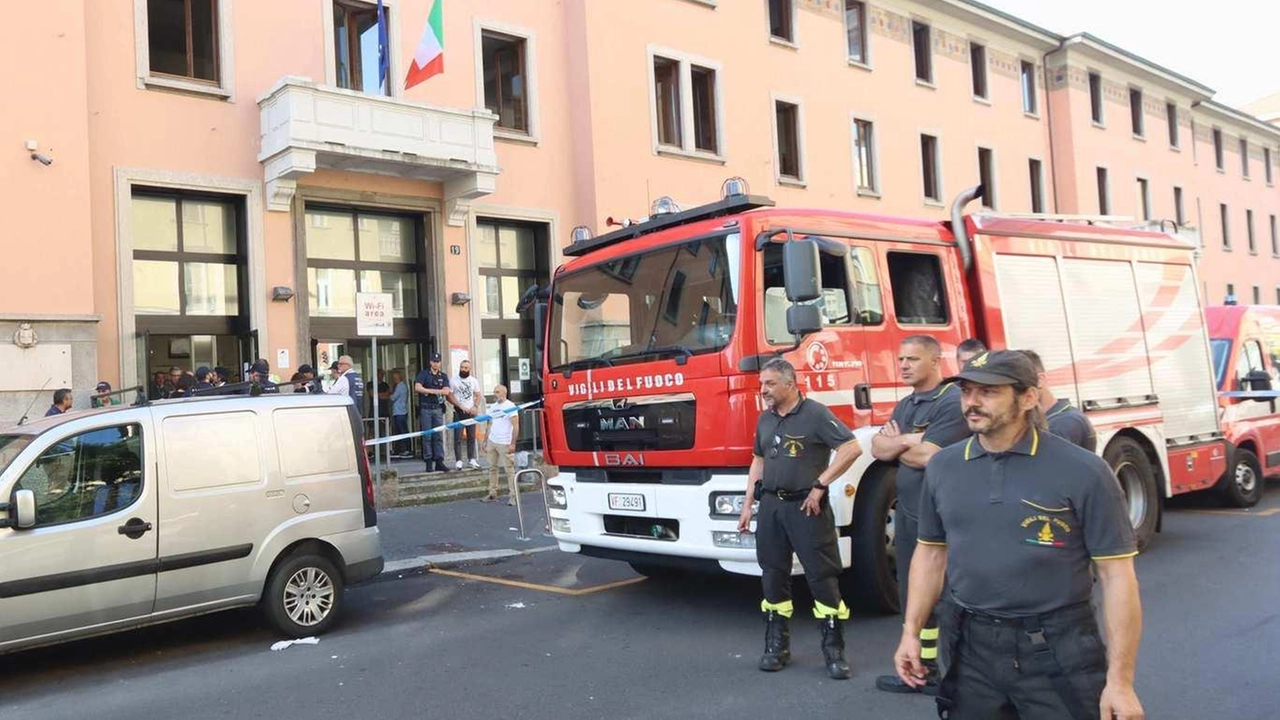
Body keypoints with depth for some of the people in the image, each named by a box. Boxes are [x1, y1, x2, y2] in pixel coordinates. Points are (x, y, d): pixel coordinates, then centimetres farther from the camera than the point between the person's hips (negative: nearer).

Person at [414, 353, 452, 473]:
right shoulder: (423, 374, 3)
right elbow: (417, 388, -12)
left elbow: (446, 391, -1)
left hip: (438, 409, 3)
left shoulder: (443, 376, 12)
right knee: (427, 436, -2)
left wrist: (429, 391, -8)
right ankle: (428, 462, 1)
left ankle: (439, 462, 2)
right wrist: (436, 391, -9)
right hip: (425, 409, -3)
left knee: (438, 436, 1)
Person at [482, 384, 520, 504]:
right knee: (492, 468, 9)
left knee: (510, 470, -5)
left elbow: (516, 426, -10)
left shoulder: (510, 406, -6)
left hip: (504, 444, -7)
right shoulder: (493, 407, 14)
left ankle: (514, 496, -2)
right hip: (492, 442, 7)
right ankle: (492, 494, 16)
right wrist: (485, 442, 12)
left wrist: (512, 444, -17)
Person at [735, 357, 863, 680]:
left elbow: (852, 448, -15)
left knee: (822, 575, -3)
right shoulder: (765, 419, 11)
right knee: (773, 575, 10)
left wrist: (819, 486, -15)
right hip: (771, 505, 6)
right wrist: (747, 505, 13)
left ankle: (834, 650, 6)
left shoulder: (815, 414, -10)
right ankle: (777, 646, 21)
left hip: (806, 506, -6)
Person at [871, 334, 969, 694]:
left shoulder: (952, 402, -14)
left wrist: (895, 443, -3)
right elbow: (877, 448, 5)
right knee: (913, 595, 14)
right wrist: (906, 440, -14)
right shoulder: (904, 406, 15)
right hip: (907, 513, 9)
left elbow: (927, 456, -21)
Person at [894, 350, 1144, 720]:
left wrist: (1120, 680, -12)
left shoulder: (1083, 472, -12)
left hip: (1057, 652, -3)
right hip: (969, 648, 4)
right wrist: (911, 632, 8)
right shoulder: (942, 467, 2)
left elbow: (1117, 576, -10)